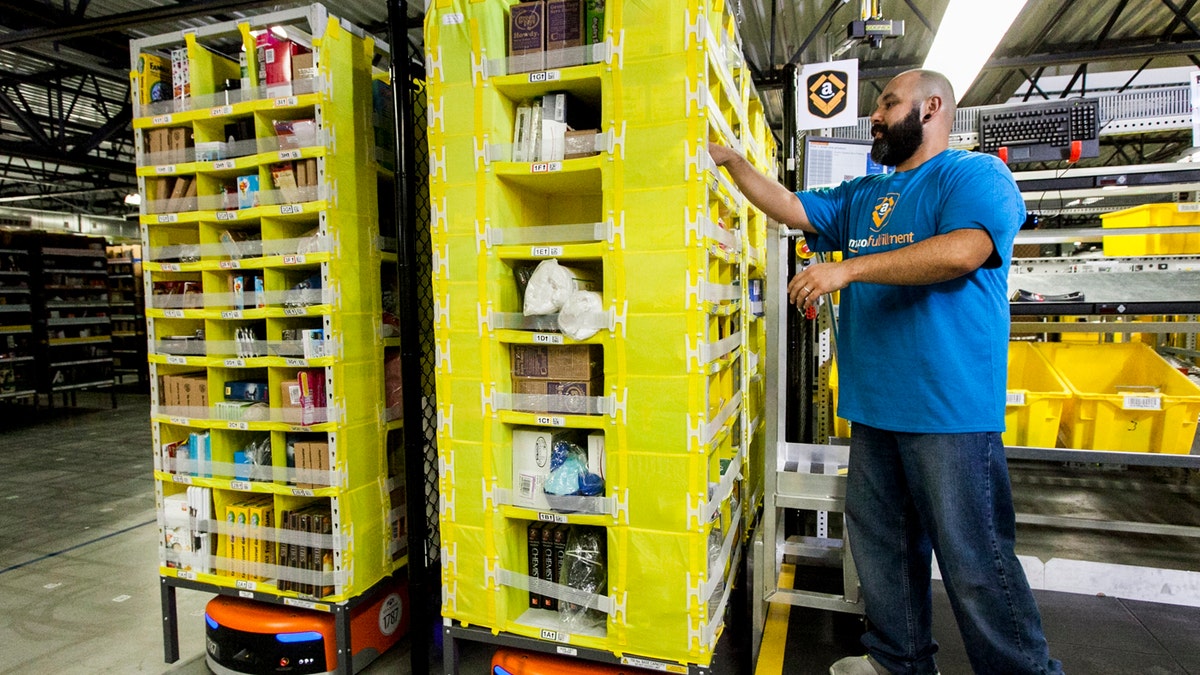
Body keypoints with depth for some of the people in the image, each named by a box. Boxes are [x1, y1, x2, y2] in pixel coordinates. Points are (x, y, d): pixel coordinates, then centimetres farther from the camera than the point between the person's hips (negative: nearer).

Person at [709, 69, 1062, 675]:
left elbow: (963, 251, -22)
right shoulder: (860, 196, 19)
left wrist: (848, 268, -23)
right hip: (875, 404, 8)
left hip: (950, 406, -7)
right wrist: (731, 161, 11)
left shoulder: (977, 173, -4)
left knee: (975, 561, 0)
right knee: (881, 543, 17)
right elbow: (789, 208, 18)